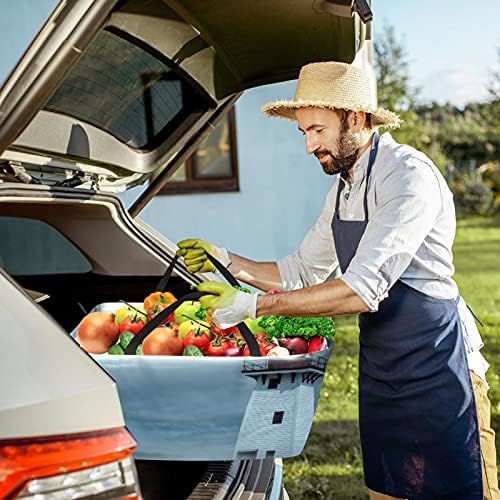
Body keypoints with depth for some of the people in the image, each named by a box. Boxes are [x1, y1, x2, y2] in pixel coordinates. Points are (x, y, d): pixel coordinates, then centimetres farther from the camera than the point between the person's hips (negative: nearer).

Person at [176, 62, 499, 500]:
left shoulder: (408, 175, -18)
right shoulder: (344, 188, 12)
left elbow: (363, 290, -27)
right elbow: (302, 273, 18)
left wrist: (253, 305, -24)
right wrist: (228, 262, 4)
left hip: (436, 367, -9)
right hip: (380, 372, 9)